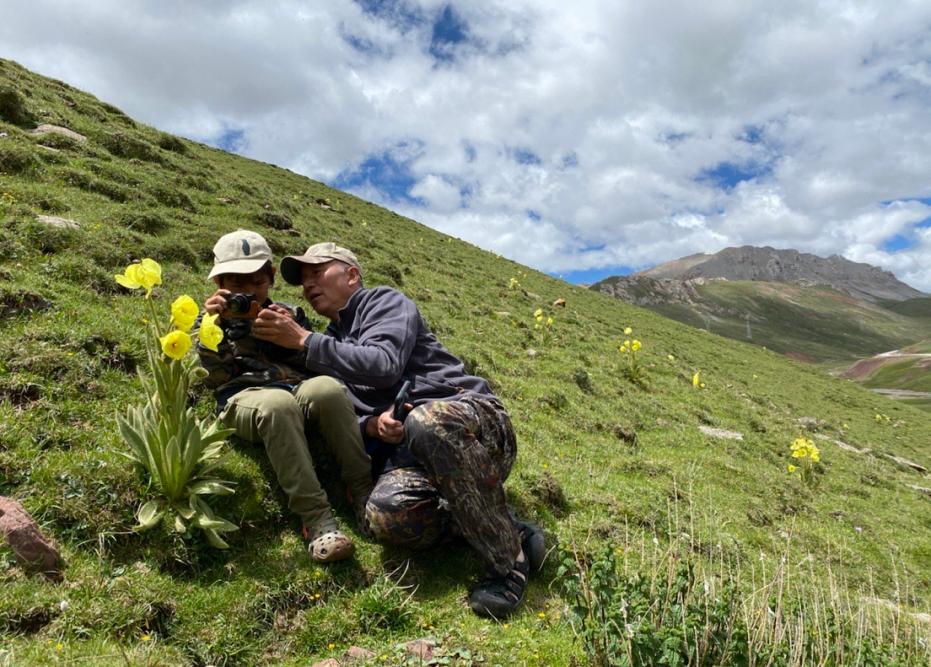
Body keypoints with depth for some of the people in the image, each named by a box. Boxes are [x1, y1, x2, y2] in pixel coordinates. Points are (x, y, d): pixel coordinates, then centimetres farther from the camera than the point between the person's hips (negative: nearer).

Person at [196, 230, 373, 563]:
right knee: (277, 404, -40)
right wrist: (213, 324, -7)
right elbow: (213, 374, 6)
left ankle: (364, 492, -25)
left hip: (299, 388, 2)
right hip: (244, 397, -2)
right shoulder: (213, 317, 23)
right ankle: (316, 519, -40)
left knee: (327, 388, -35)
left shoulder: (288, 314, 26)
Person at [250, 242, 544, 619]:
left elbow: (384, 366, -12)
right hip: (405, 451, 4)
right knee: (385, 514, -31)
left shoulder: (384, 301, 9)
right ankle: (493, 526, -7)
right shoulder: (332, 345, 26)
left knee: (426, 422, -40)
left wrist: (305, 341, -6)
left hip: (476, 421, -3)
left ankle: (509, 560, -21)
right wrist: (372, 425, -10)